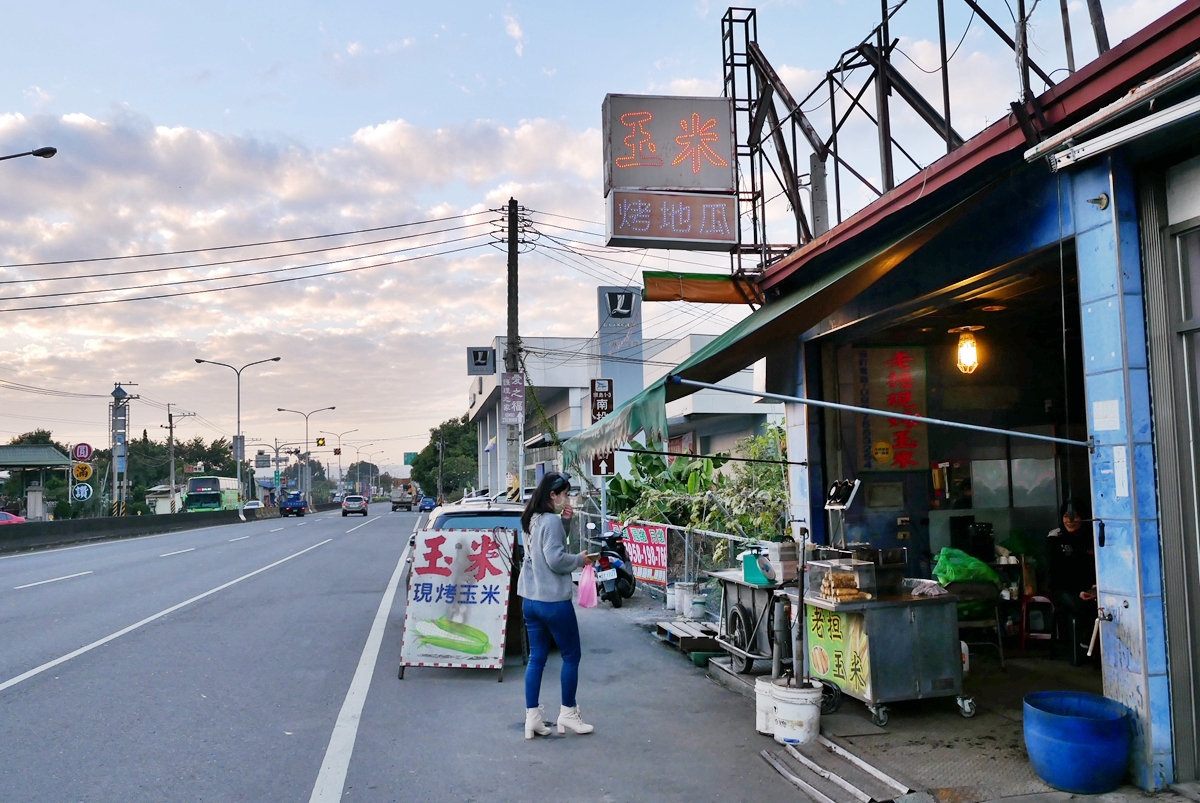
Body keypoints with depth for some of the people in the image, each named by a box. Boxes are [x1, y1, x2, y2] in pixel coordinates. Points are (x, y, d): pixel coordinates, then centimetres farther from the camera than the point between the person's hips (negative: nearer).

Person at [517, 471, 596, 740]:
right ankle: (568, 713, 17)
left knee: (536, 658, 11)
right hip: (553, 601, -8)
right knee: (571, 656, 8)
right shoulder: (551, 520, -17)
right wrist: (580, 560, -7)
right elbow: (555, 559, -23)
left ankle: (532, 718, 13)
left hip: (530, 600, 8)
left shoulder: (534, 519, 10)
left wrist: (565, 522, 7)